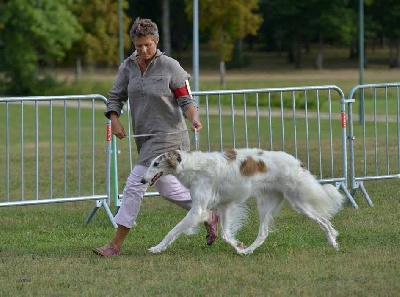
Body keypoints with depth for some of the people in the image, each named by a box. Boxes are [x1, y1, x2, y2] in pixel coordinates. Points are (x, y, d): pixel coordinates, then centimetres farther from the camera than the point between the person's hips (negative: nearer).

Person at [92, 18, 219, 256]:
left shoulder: (170, 66, -10)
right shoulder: (128, 67, 4)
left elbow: (186, 100, -7)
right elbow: (116, 96, 11)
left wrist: (194, 119, -25)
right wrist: (115, 119, -6)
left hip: (167, 136, -7)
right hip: (145, 137, 7)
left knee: (135, 185, -11)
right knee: (166, 187, 16)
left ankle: (116, 244, -7)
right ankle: (209, 216, 36)